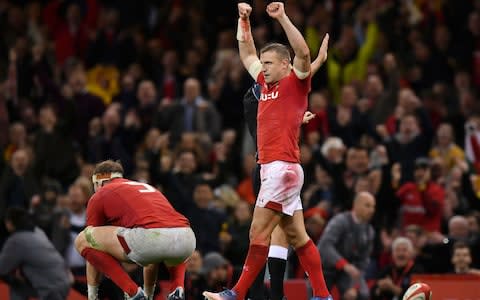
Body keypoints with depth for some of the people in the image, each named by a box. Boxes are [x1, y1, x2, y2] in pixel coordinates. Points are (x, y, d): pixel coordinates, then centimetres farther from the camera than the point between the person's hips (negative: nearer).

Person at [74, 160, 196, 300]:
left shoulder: (98, 197, 24)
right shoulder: (147, 187, 40)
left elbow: (93, 250, 28)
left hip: (149, 239, -6)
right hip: (188, 240, 6)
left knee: (82, 241, 14)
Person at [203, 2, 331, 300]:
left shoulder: (296, 83, -3)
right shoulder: (266, 83, 18)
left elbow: (304, 54, -20)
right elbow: (247, 53, 28)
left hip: (283, 167, -9)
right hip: (272, 167, 9)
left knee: (259, 232, -9)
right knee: (297, 236, 7)